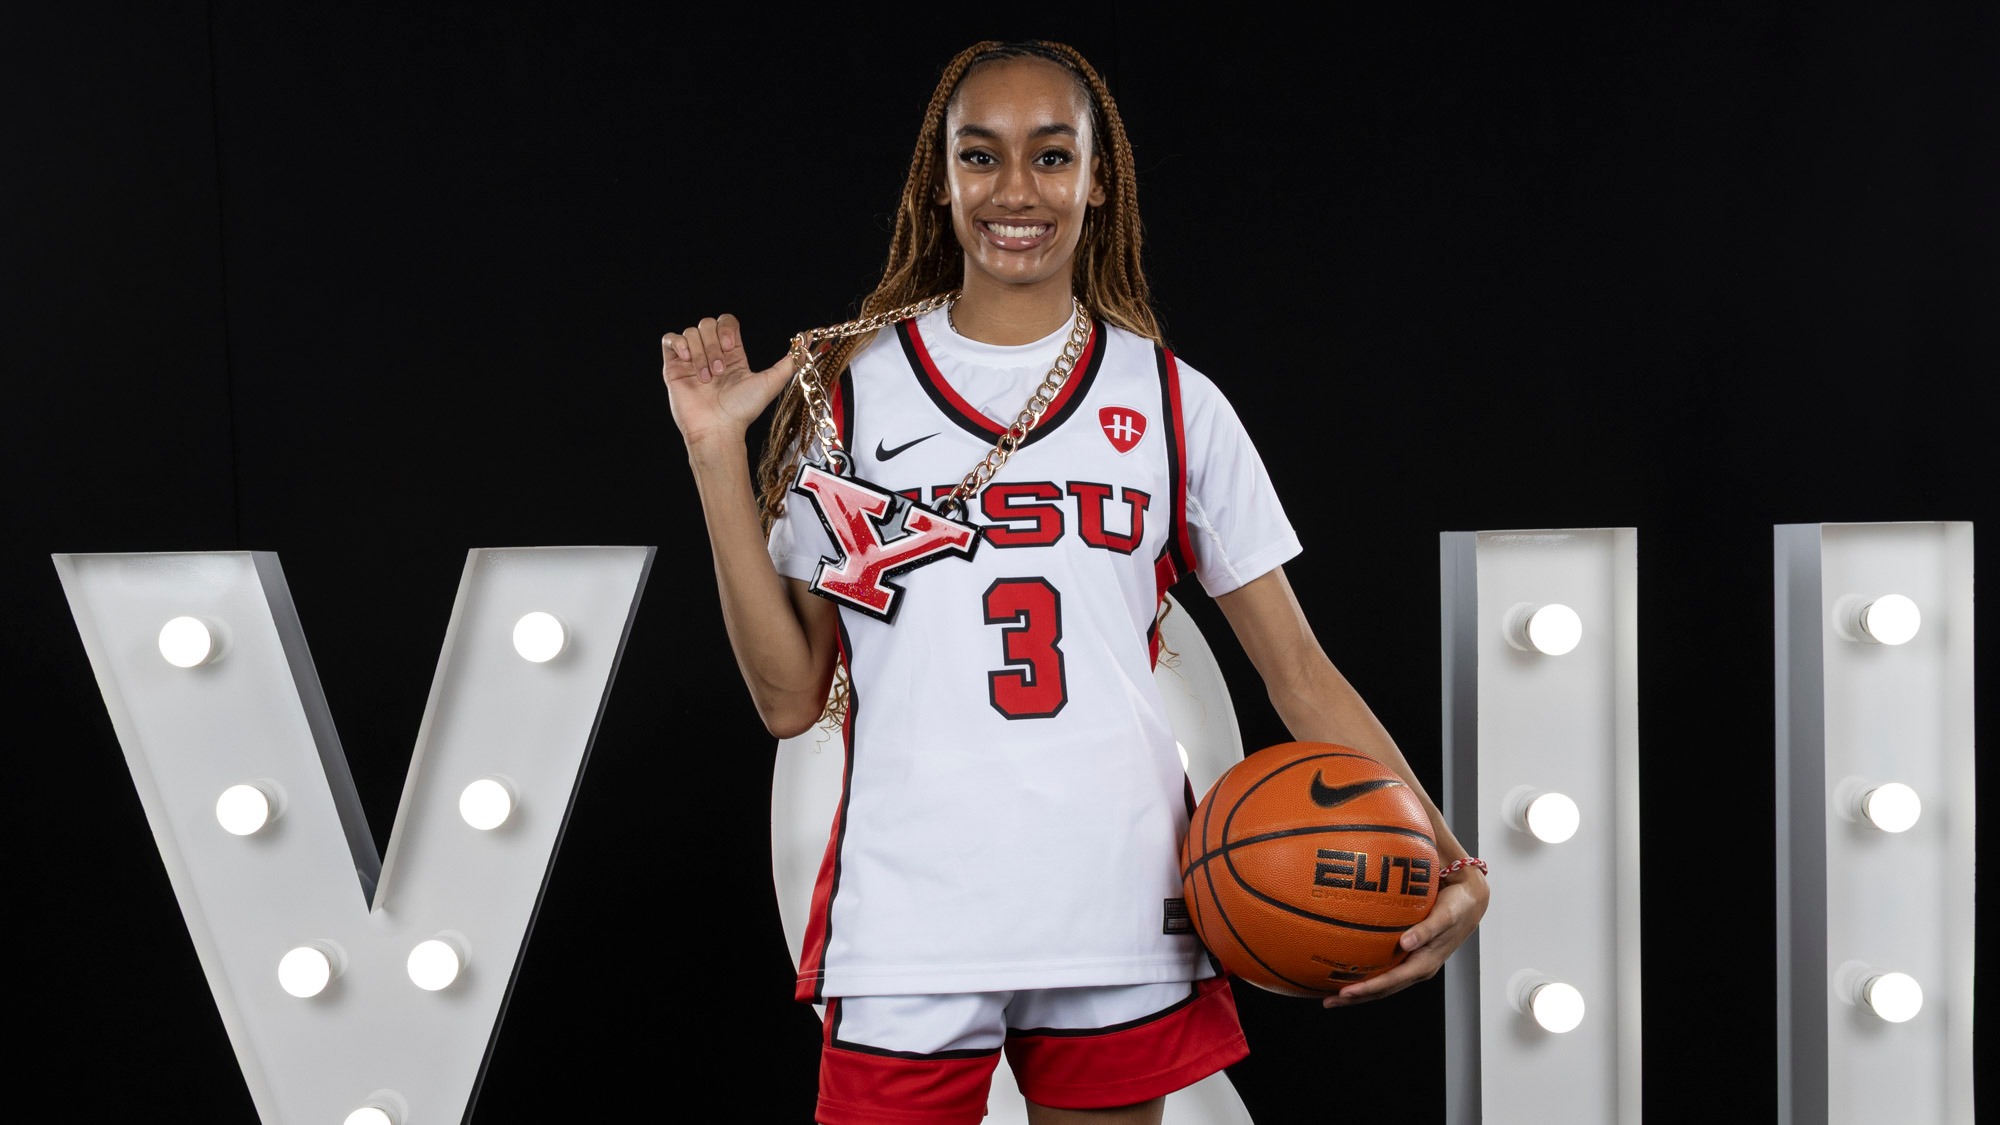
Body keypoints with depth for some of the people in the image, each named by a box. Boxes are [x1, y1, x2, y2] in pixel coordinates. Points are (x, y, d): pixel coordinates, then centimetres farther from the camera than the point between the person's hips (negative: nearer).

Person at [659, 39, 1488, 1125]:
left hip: (1123, 913, 1)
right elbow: (791, 697, 3)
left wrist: (1448, 862, -8)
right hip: (908, 924, -1)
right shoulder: (845, 389, 4)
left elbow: (1297, 668, 6)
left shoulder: (1172, 403, 6)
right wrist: (717, 456, -5)